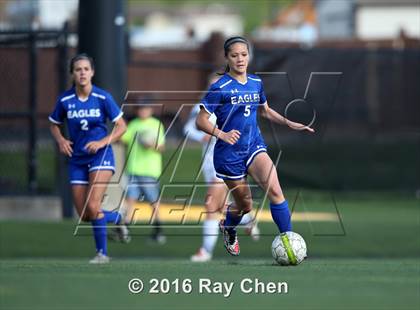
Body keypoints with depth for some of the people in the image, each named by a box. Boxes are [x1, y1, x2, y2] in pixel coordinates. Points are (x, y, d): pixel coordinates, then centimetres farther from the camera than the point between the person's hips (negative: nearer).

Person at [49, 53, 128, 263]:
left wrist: (102, 142, -15)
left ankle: (102, 252, -4)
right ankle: (116, 217, 34)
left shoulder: (103, 98, -8)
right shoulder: (65, 100, -2)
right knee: (84, 215, 4)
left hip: (101, 156, -4)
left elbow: (121, 126, -1)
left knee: (92, 207, -19)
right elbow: (54, 125, 15)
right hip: (77, 159, 4)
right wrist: (60, 140, -5)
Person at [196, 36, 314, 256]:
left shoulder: (256, 83, 4)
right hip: (229, 153, -4)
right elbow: (201, 121, -13)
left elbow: (265, 111, 22)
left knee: (274, 190, -20)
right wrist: (222, 134, -29)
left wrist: (290, 123, 11)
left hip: (254, 146, 4)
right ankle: (228, 229, 42)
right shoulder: (220, 88, -14)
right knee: (245, 205, 7)